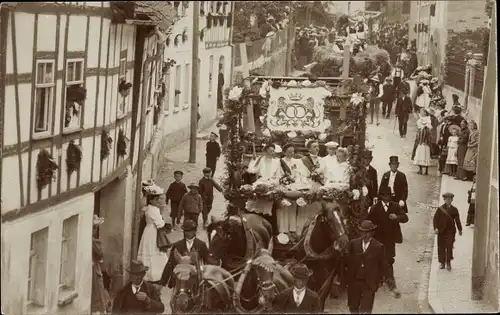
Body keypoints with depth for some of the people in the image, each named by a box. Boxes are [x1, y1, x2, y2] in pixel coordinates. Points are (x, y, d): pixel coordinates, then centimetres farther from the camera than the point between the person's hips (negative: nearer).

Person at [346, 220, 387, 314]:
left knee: (365, 310, -9)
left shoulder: (379, 247, -4)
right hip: (354, 282, 3)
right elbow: (348, 261, 4)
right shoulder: (353, 243, 2)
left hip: (369, 284, -3)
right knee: (353, 308, 11)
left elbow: (383, 267, 3)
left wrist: (376, 280, 0)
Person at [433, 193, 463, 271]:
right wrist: (436, 228, -12)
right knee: (441, 247, 4)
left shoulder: (454, 210, 6)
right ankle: (442, 263, 15)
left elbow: (457, 220, 12)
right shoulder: (440, 209, 2)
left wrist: (460, 229, 12)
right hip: (441, 231, 0)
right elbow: (435, 219, -1)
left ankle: (448, 263, -4)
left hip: (450, 230, 0)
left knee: (449, 246, -10)